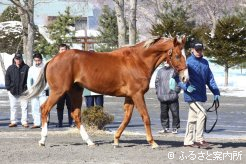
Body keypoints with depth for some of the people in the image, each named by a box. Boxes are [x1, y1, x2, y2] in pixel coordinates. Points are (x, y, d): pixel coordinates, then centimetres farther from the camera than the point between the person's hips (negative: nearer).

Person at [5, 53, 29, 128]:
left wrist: (27, 87, -6)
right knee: (13, 107, 6)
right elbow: (7, 78, 8)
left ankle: (24, 122, 5)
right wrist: (8, 87, -1)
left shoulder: (26, 68, -1)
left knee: (24, 107, -1)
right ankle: (13, 122, 13)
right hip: (13, 91, 2)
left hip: (23, 91, -2)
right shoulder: (10, 68, 5)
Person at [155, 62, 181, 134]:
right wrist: (158, 91, 7)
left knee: (175, 112, -2)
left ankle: (175, 128, 8)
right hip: (162, 97, 4)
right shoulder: (160, 71, 10)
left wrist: (176, 90, -9)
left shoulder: (175, 71, -2)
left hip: (172, 96, -4)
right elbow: (157, 82, 16)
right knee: (163, 113, 8)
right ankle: (165, 127, 17)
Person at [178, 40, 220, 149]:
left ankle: (188, 141, 20)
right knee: (201, 114, -15)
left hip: (201, 95, 7)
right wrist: (186, 87, -26)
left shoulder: (205, 62, 12)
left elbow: (210, 78, 15)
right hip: (192, 95, -7)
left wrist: (216, 92, 7)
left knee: (193, 118, 13)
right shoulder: (188, 62, -9)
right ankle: (199, 139, -7)